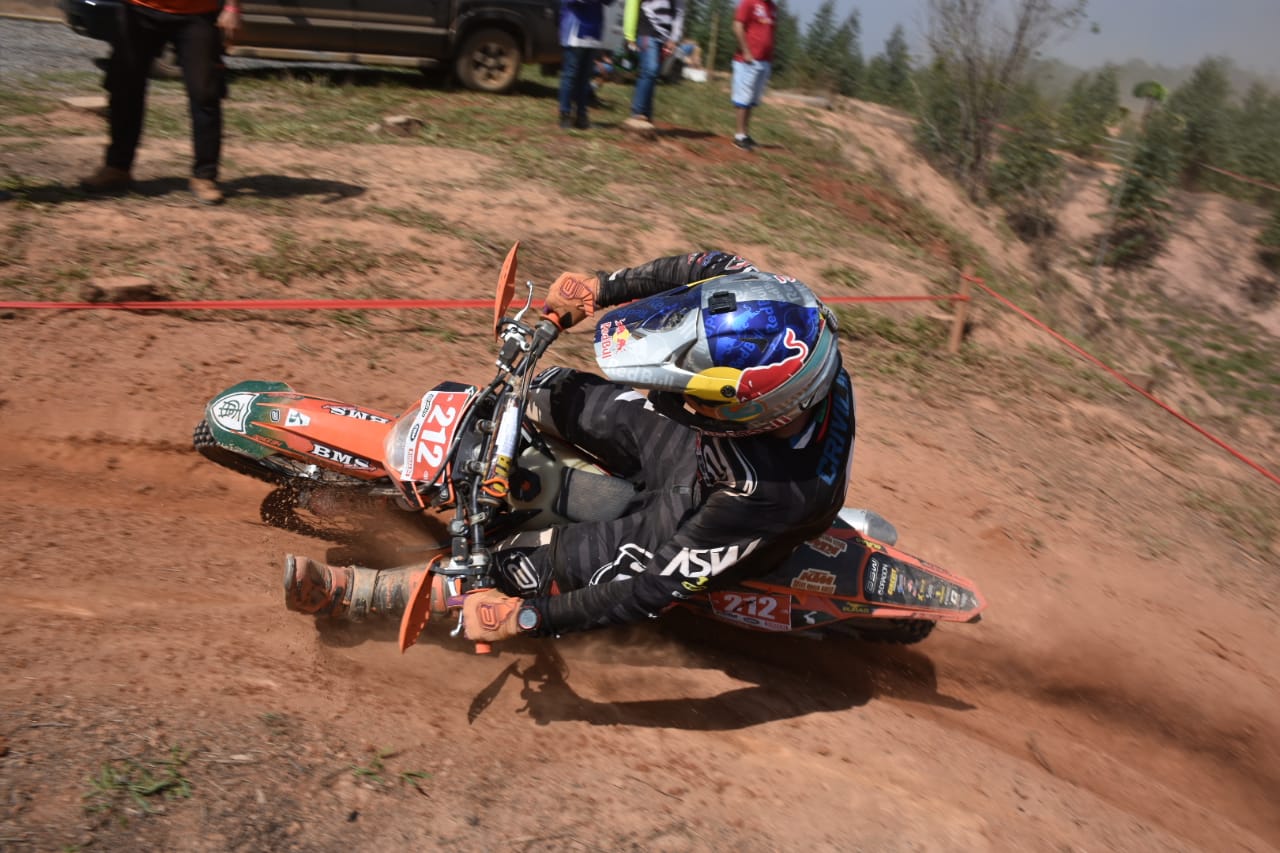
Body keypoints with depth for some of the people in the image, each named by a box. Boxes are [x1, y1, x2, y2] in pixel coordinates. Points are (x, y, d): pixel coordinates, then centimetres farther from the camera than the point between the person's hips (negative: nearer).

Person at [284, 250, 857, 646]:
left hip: (669, 534, -6)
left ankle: (351, 593, 12)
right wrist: (603, 287, -17)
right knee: (555, 391, -3)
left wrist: (525, 618, -27)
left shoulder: (777, 492, -42)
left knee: (513, 561, -7)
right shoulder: (792, 323, -29)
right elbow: (717, 267, -10)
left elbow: (661, 583, -34)